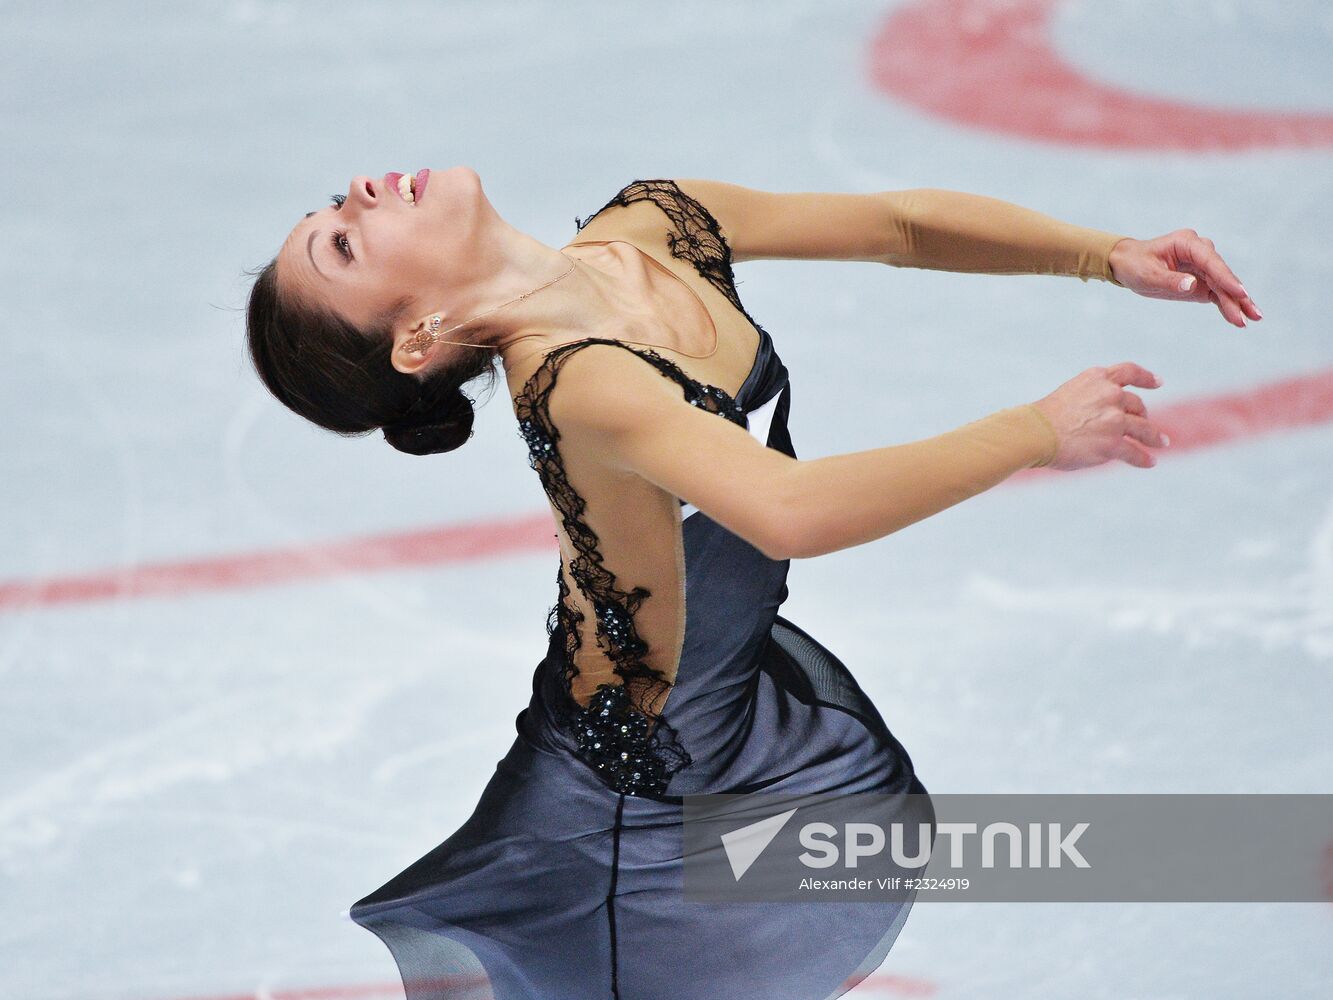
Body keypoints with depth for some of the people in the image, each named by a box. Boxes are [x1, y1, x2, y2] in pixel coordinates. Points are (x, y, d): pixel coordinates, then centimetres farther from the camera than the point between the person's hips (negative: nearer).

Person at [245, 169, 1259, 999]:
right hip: (641, 792, -8)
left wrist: (1112, 256, -11)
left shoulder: (655, 226, -10)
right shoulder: (575, 382, -35)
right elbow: (793, 511, -49)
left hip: (753, 694, 8)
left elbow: (902, 222, -1)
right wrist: (1040, 431, -39)